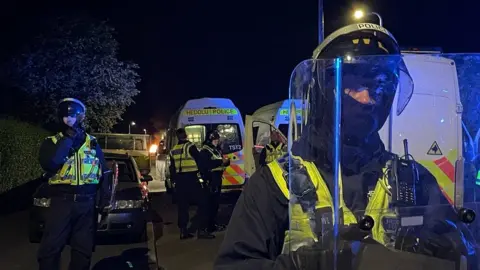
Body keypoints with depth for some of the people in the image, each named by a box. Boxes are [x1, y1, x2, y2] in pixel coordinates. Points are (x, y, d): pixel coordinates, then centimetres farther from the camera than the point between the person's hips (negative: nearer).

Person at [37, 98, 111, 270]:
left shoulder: (93, 143, 10)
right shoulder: (51, 142, 2)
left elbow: (104, 173, 14)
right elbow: (49, 165, -19)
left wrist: (105, 200, 5)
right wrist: (68, 139, -16)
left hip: (87, 203, 2)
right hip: (61, 202, -2)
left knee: (83, 249, 9)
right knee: (50, 249, -7)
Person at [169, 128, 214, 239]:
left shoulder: (173, 150, 14)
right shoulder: (190, 146, -6)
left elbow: (172, 168, 18)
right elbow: (199, 161, -6)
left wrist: (173, 180, 25)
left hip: (179, 180, 7)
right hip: (190, 178, -7)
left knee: (182, 205, 11)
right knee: (202, 202, -3)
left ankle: (183, 231, 11)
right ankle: (201, 230, -9)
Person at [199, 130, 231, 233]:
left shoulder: (216, 150, 19)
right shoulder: (205, 150, -9)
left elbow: (220, 163, 24)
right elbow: (207, 164, -21)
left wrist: (226, 161, 2)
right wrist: (221, 161, -20)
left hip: (217, 178, 9)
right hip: (210, 179, -9)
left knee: (216, 201, 12)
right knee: (212, 202, -11)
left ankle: (213, 223, 20)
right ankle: (210, 226, -10)